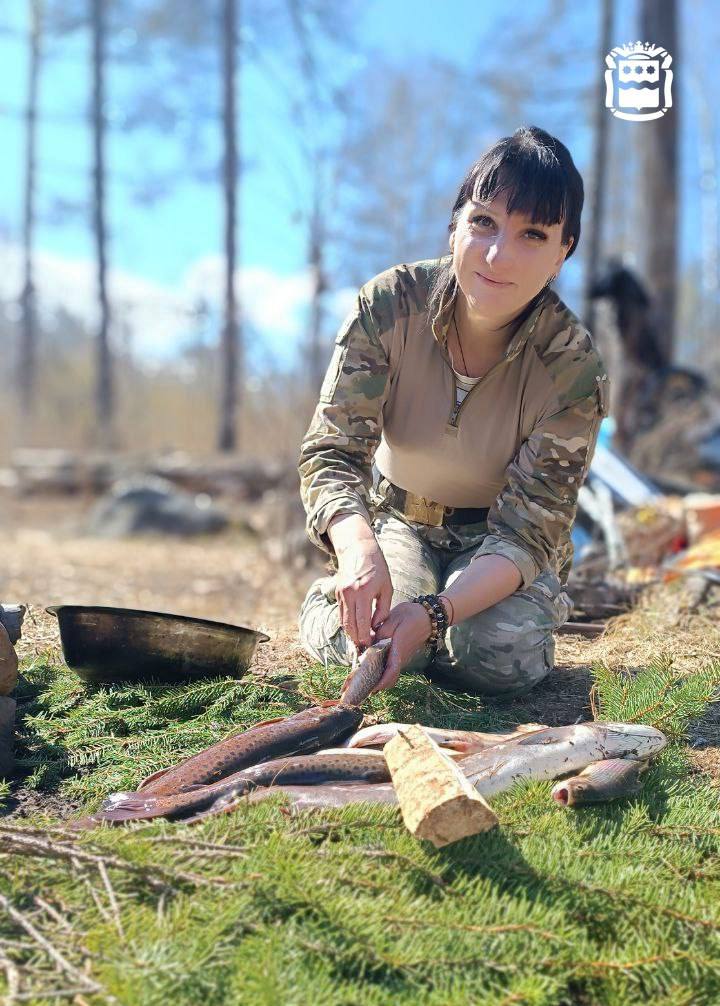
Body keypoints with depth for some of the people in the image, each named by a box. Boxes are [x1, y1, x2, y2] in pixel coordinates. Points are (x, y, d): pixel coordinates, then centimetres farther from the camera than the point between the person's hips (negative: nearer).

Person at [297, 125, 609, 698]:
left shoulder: (574, 366, -24)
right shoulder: (388, 306, -22)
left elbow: (525, 532, -24)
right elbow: (331, 452, -24)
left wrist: (433, 613, -43)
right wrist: (358, 548, -48)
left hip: (500, 542, 0)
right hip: (396, 523, 1)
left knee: (500, 656, -28)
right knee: (360, 637, -27)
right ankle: (327, 596, 10)